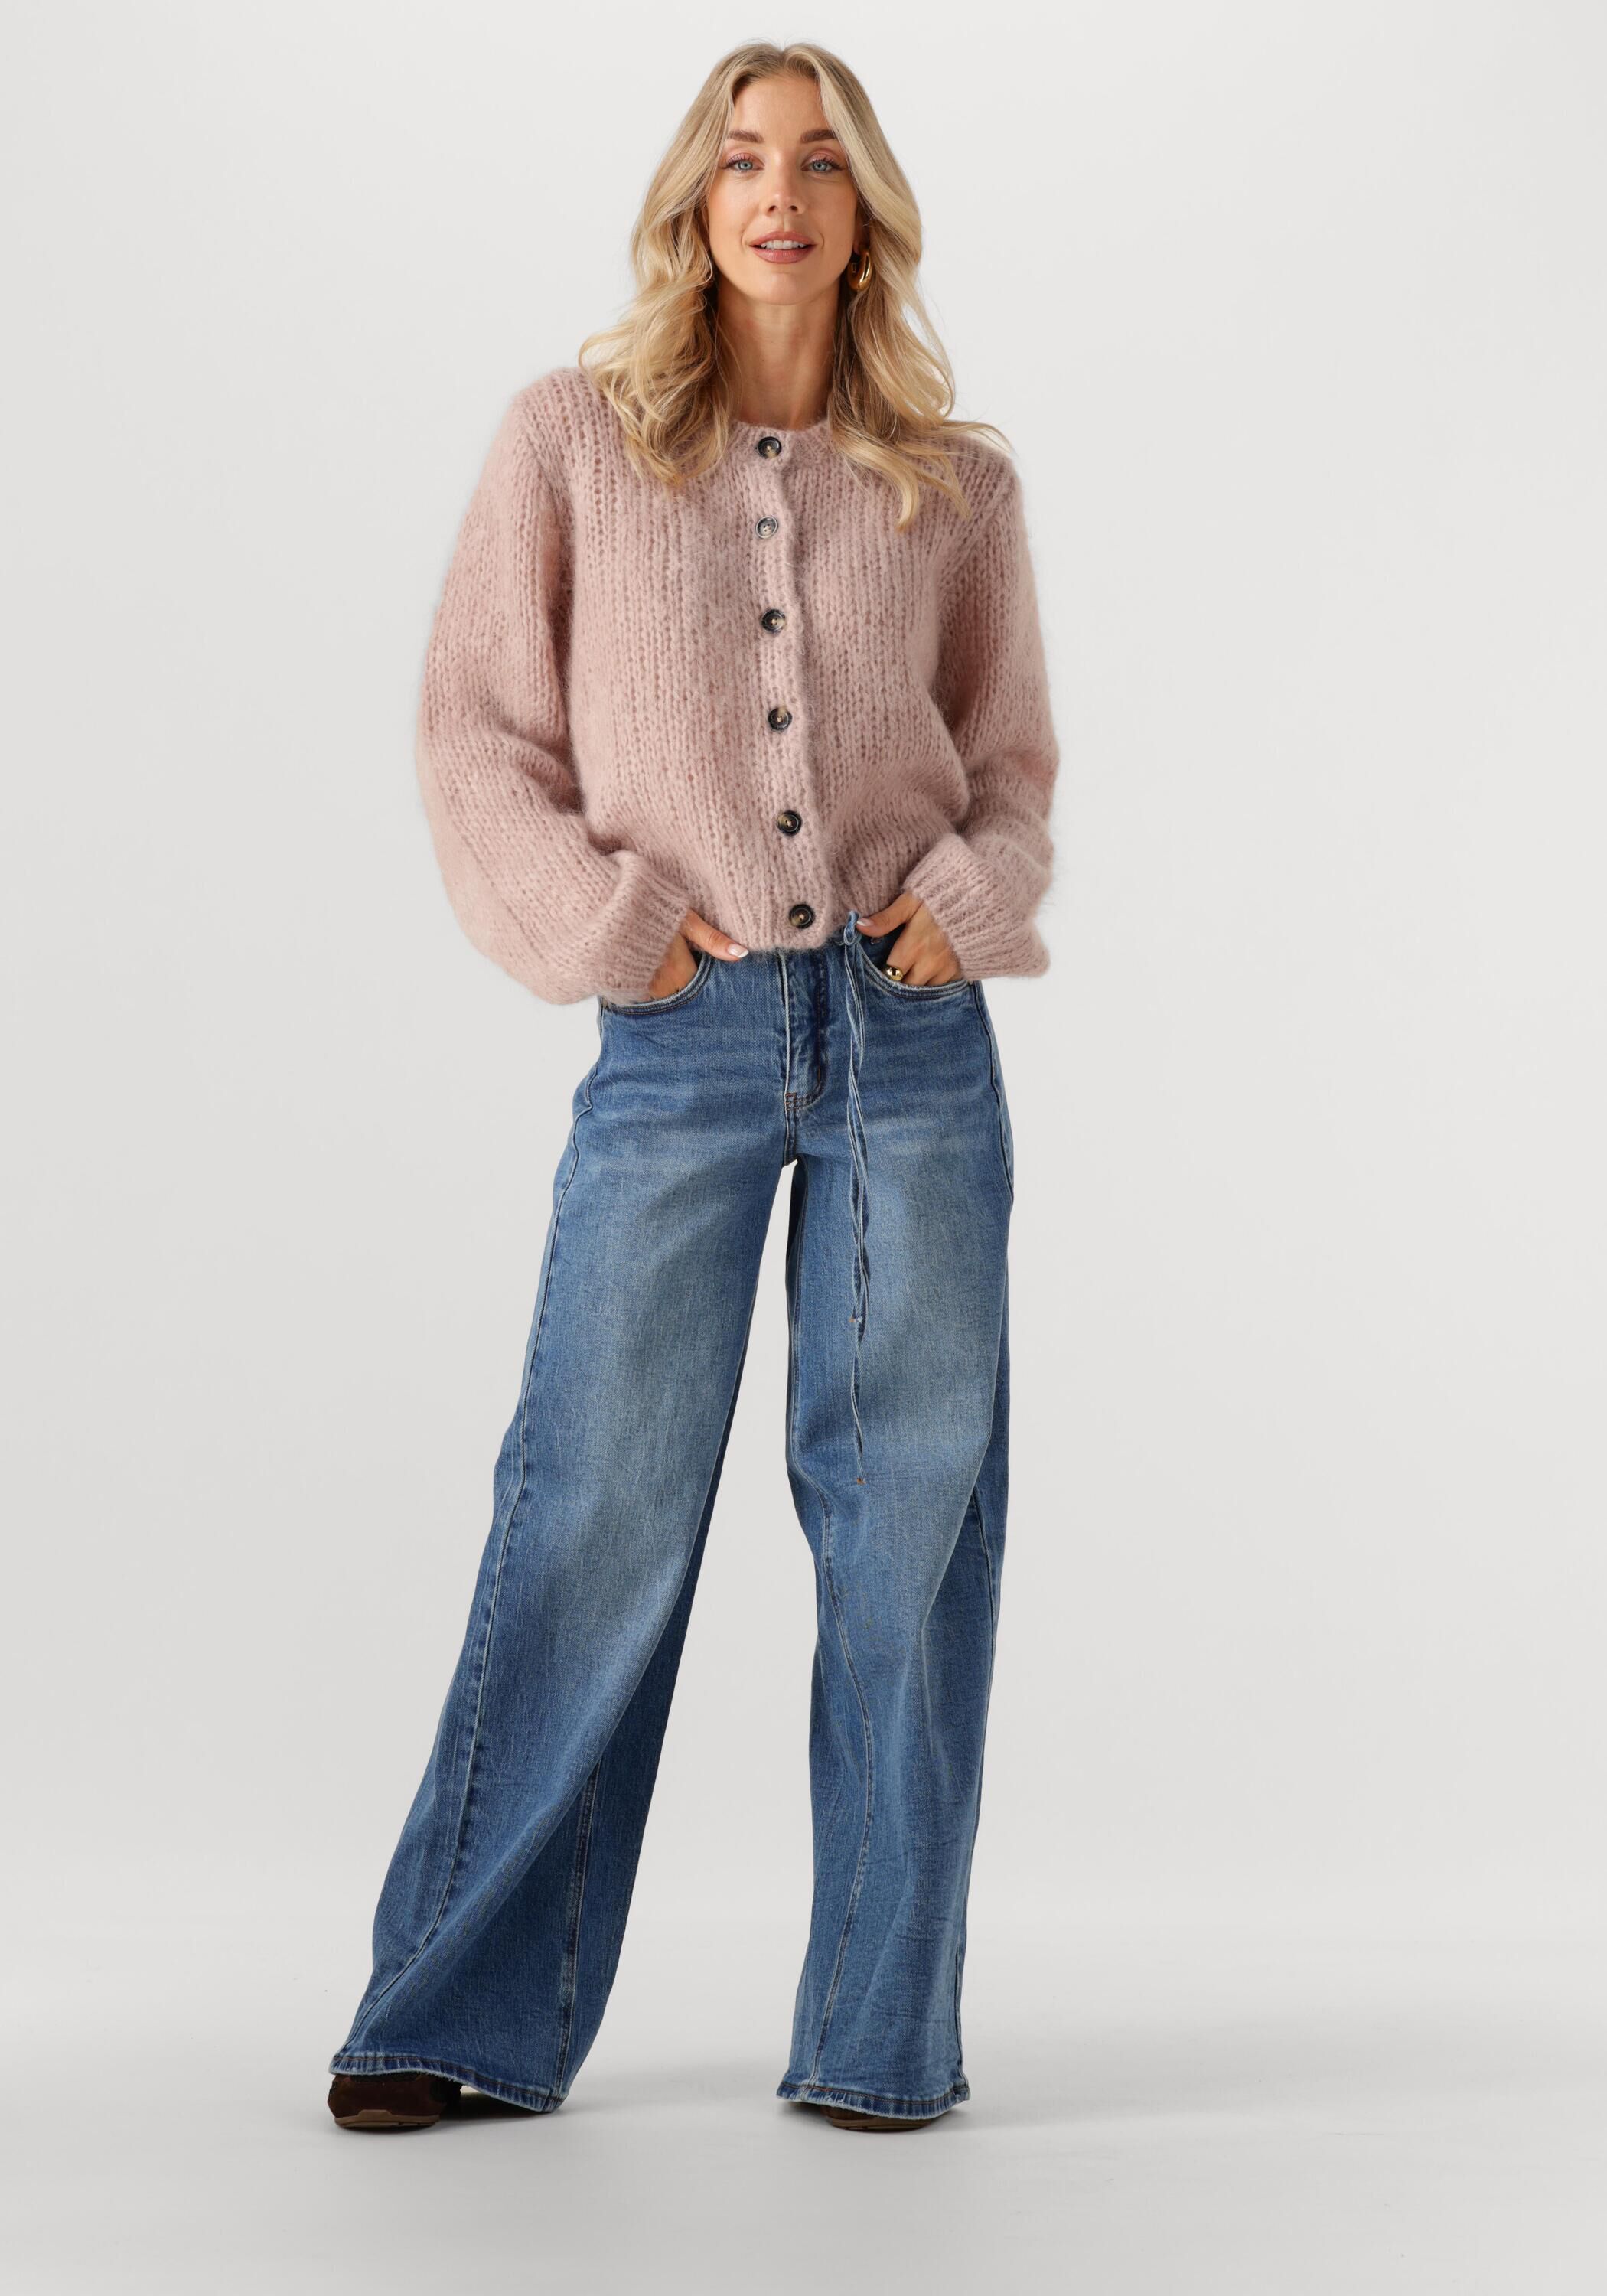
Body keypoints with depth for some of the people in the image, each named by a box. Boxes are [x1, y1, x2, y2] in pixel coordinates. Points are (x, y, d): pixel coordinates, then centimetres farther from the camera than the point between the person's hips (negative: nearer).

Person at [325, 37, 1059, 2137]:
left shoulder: (958, 484, 9)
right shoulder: (575, 438, 5)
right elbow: (477, 725, 4)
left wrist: (971, 893, -3)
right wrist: (600, 918, -8)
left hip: (913, 1028, 2)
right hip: (683, 1036, -2)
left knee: (912, 1509, 3)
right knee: (597, 1506, -1)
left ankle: (882, 2028, 14)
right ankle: (467, 2011, 12)